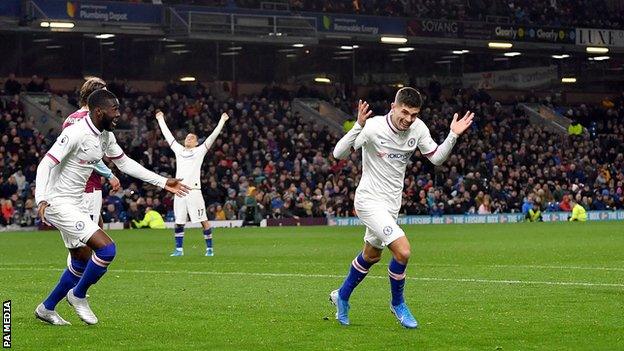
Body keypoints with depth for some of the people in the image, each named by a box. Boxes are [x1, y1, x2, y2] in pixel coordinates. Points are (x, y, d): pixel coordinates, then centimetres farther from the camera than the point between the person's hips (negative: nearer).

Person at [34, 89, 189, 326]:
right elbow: (46, 164, -25)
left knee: (82, 260, 19)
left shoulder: (106, 136, 6)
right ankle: (78, 295, 4)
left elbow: (125, 163, 18)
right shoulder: (75, 133, -21)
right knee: (107, 249, -17)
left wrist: (163, 182, 16)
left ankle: (47, 308, 31)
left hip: (74, 205, 10)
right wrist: (41, 199, -40)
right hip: (58, 203, -10)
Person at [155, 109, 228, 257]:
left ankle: (209, 248, 2)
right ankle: (179, 249, 15)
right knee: (178, 222, 6)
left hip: (194, 190, -4)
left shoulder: (200, 150, 10)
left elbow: (213, 136, 5)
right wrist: (161, 120, 32)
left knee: (203, 220, -4)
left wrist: (222, 121, 1)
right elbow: (167, 134, 27)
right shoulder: (178, 150, 19)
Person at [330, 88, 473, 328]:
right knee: (403, 251, -20)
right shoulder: (373, 127, -21)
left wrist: (453, 136, -8)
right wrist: (358, 127, -37)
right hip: (369, 200, -7)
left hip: (392, 203, 7)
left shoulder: (418, 128, -5)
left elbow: (436, 158, 6)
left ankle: (342, 296, 46)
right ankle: (397, 304, 4)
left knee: (371, 255, 23)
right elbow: (339, 154, -24)